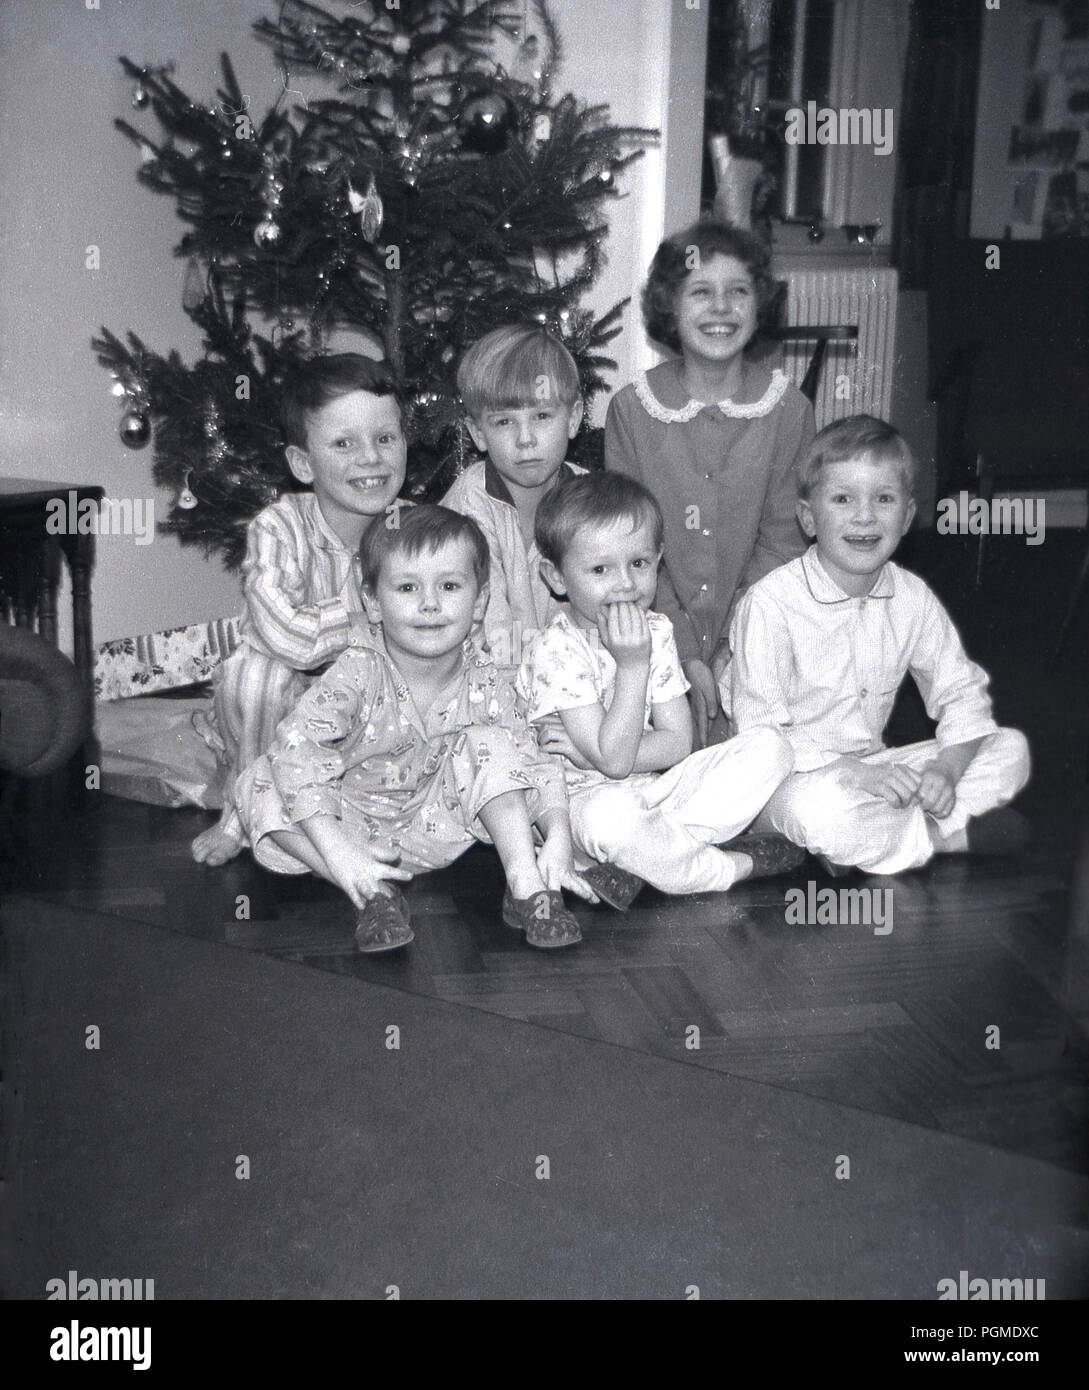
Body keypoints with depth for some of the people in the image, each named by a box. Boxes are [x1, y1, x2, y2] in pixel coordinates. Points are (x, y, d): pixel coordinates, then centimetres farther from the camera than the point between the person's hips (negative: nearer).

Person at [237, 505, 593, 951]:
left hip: (436, 827, 2)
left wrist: (558, 838, -30)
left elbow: (533, 766, -10)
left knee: (491, 745, -18)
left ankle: (527, 884, -21)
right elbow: (298, 748, -33)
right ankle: (374, 892, -31)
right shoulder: (358, 674, -24)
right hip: (354, 823, -2)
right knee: (264, 787, -26)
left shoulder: (484, 685, -13)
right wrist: (338, 851, -43)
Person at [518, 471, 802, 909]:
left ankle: (636, 865, -22)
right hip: (587, 797, -7)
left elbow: (678, 744, -4)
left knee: (769, 745, -9)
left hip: (659, 787, 7)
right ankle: (730, 867, -16)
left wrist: (587, 754, -18)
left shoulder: (655, 631, 2)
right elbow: (614, 760, -22)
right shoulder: (555, 651, -18)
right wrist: (632, 664, -28)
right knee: (609, 815, -43)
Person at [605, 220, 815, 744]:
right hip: (659, 644, 0)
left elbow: (782, 543, -1)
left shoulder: (789, 410, 0)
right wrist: (685, 653, -11)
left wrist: (735, 644, -11)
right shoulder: (631, 409, -2)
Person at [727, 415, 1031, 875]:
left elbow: (962, 693, 7)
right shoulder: (770, 604, -17)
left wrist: (947, 768, -13)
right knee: (815, 804, -40)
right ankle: (947, 835, -11)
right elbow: (760, 733, -19)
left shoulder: (911, 597, 0)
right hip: (792, 778, -6)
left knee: (1011, 749, -4)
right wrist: (856, 772, -29)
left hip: (873, 771, 6)